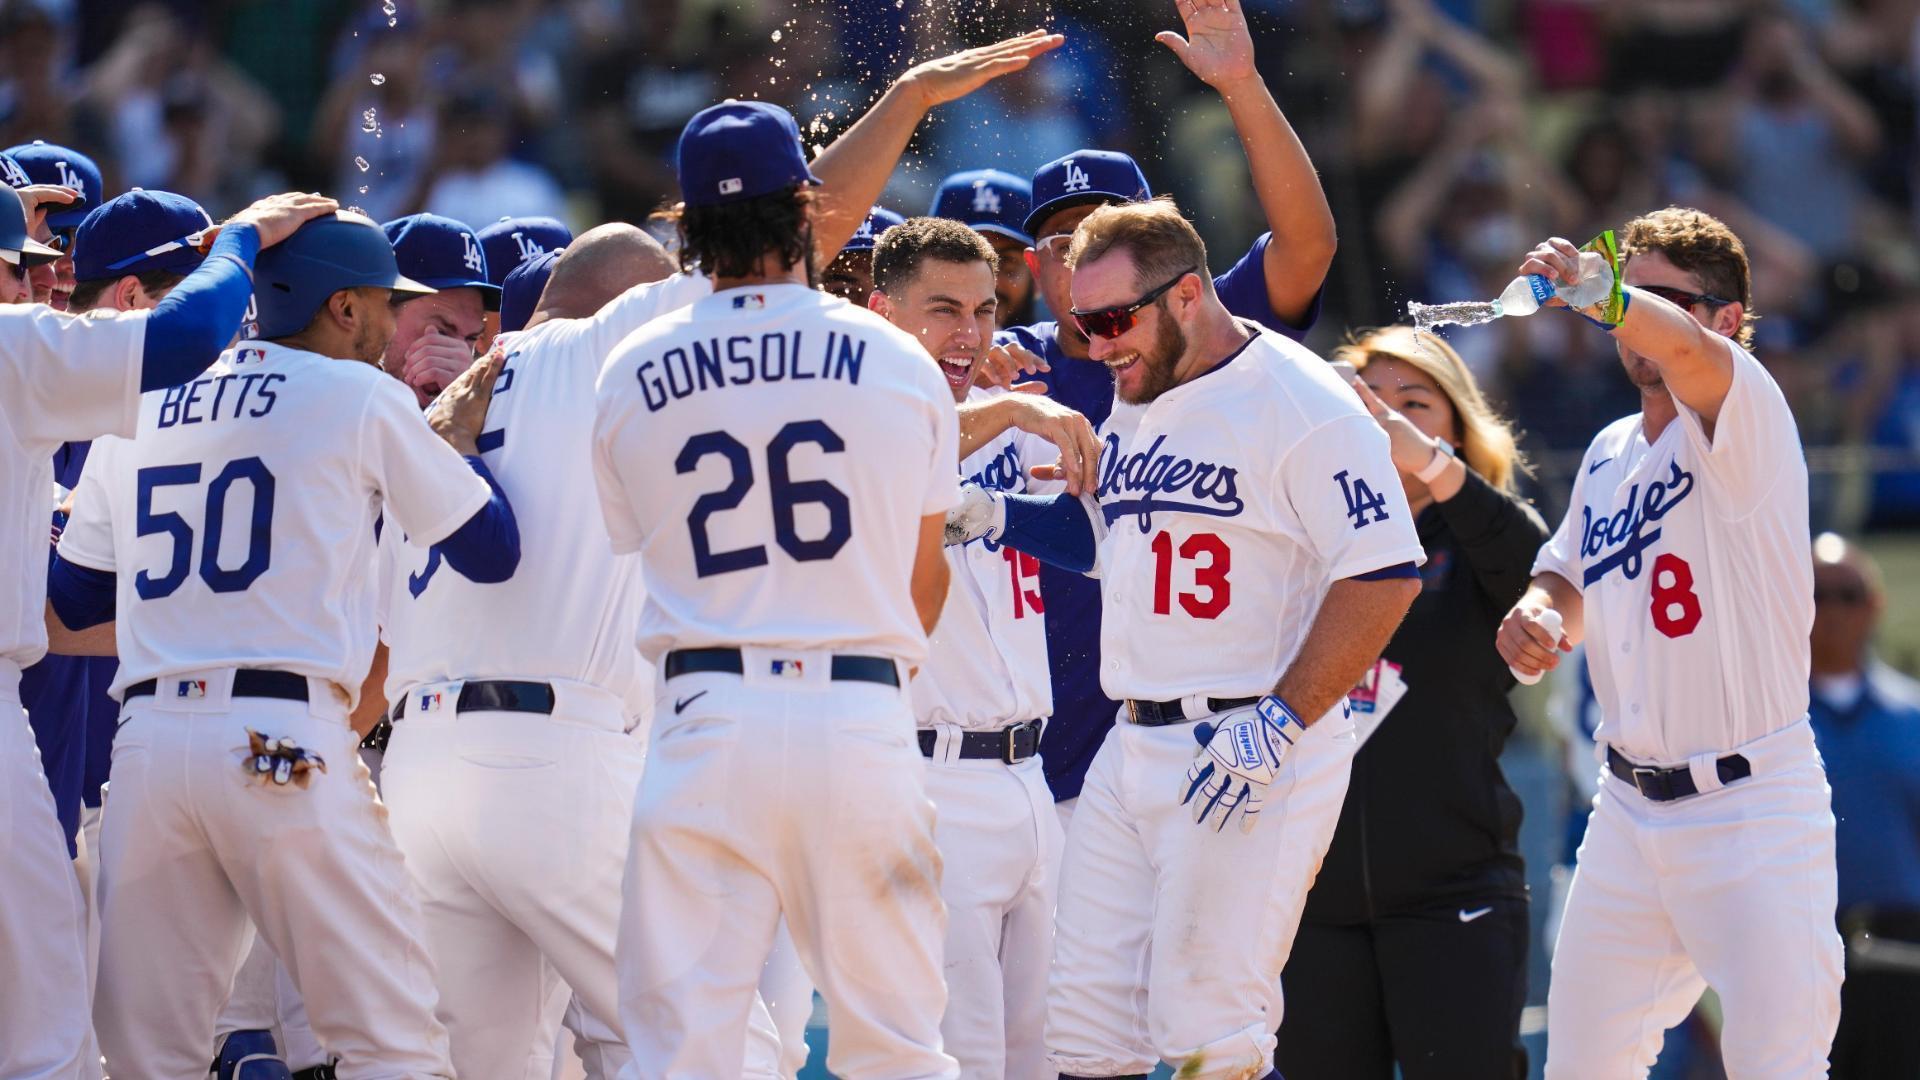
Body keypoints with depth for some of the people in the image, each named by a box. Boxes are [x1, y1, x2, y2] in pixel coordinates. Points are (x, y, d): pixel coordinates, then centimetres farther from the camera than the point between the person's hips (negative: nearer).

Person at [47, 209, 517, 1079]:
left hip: (147, 738, 5)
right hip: (283, 742, -5)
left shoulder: (138, 406, 17)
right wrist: (457, 441, 25)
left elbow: (71, 600, 22)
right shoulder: (359, 396, 4)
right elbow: (491, 550, 8)